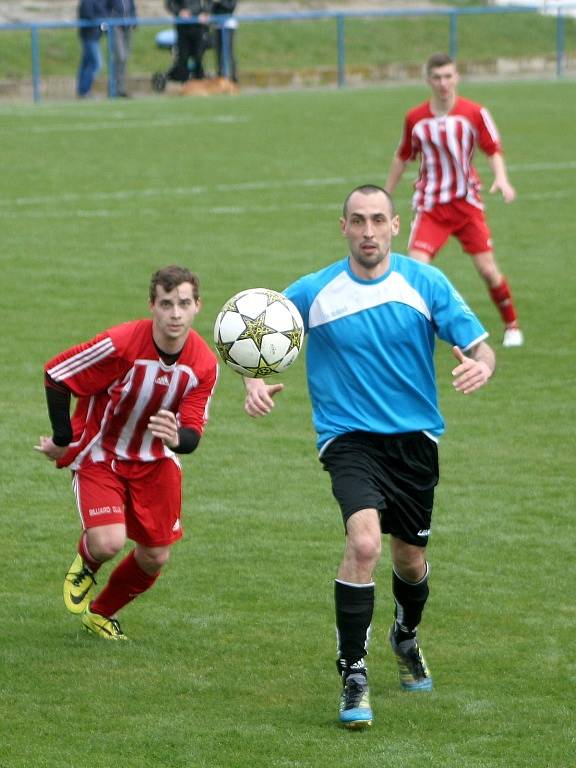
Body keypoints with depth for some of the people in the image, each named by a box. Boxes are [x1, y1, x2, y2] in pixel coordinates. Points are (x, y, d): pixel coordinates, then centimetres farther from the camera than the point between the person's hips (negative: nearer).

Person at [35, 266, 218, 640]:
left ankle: (102, 613, 33)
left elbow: (192, 435, -14)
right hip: (98, 455, -5)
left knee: (156, 557, 4)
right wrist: (63, 439, -11)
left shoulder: (204, 364, -15)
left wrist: (177, 438, -39)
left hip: (156, 460, 5)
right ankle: (85, 564, 16)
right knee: (109, 543, -24)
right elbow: (56, 375, -17)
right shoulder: (121, 344, -29)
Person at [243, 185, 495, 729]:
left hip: (415, 437, 2)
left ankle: (406, 639, 50)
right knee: (364, 542, -26)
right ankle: (353, 678, -16)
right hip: (349, 436, -2)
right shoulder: (315, 292, -5)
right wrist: (255, 381, -16)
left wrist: (481, 365, -30)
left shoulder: (425, 282, -4)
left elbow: (477, 345, -6)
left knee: (410, 560, 14)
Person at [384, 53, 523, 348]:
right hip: (430, 206, 0)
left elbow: (494, 150, -1)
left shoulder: (475, 113, -7)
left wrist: (501, 179, -21)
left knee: (487, 269, -2)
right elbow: (402, 157, 12)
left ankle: (511, 326, 20)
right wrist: (385, 196, 17)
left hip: (467, 202, 0)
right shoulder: (415, 118, -2)